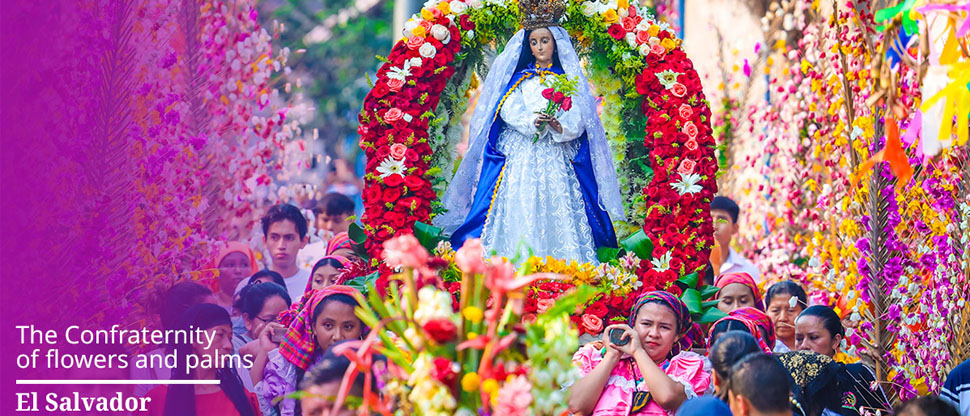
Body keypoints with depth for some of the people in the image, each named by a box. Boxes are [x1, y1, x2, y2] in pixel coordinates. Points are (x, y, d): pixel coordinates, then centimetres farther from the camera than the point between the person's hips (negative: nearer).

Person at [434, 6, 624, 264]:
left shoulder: (568, 79, 12)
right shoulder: (518, 76, 13)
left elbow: (578, 119, 1)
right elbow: (508, 109, -2)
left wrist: (559, 126, -21)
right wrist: (531, 122, -21)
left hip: (556, 158, 0)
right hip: (519, 154, 0)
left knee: (555, 212, -9)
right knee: (518, 210, -11)